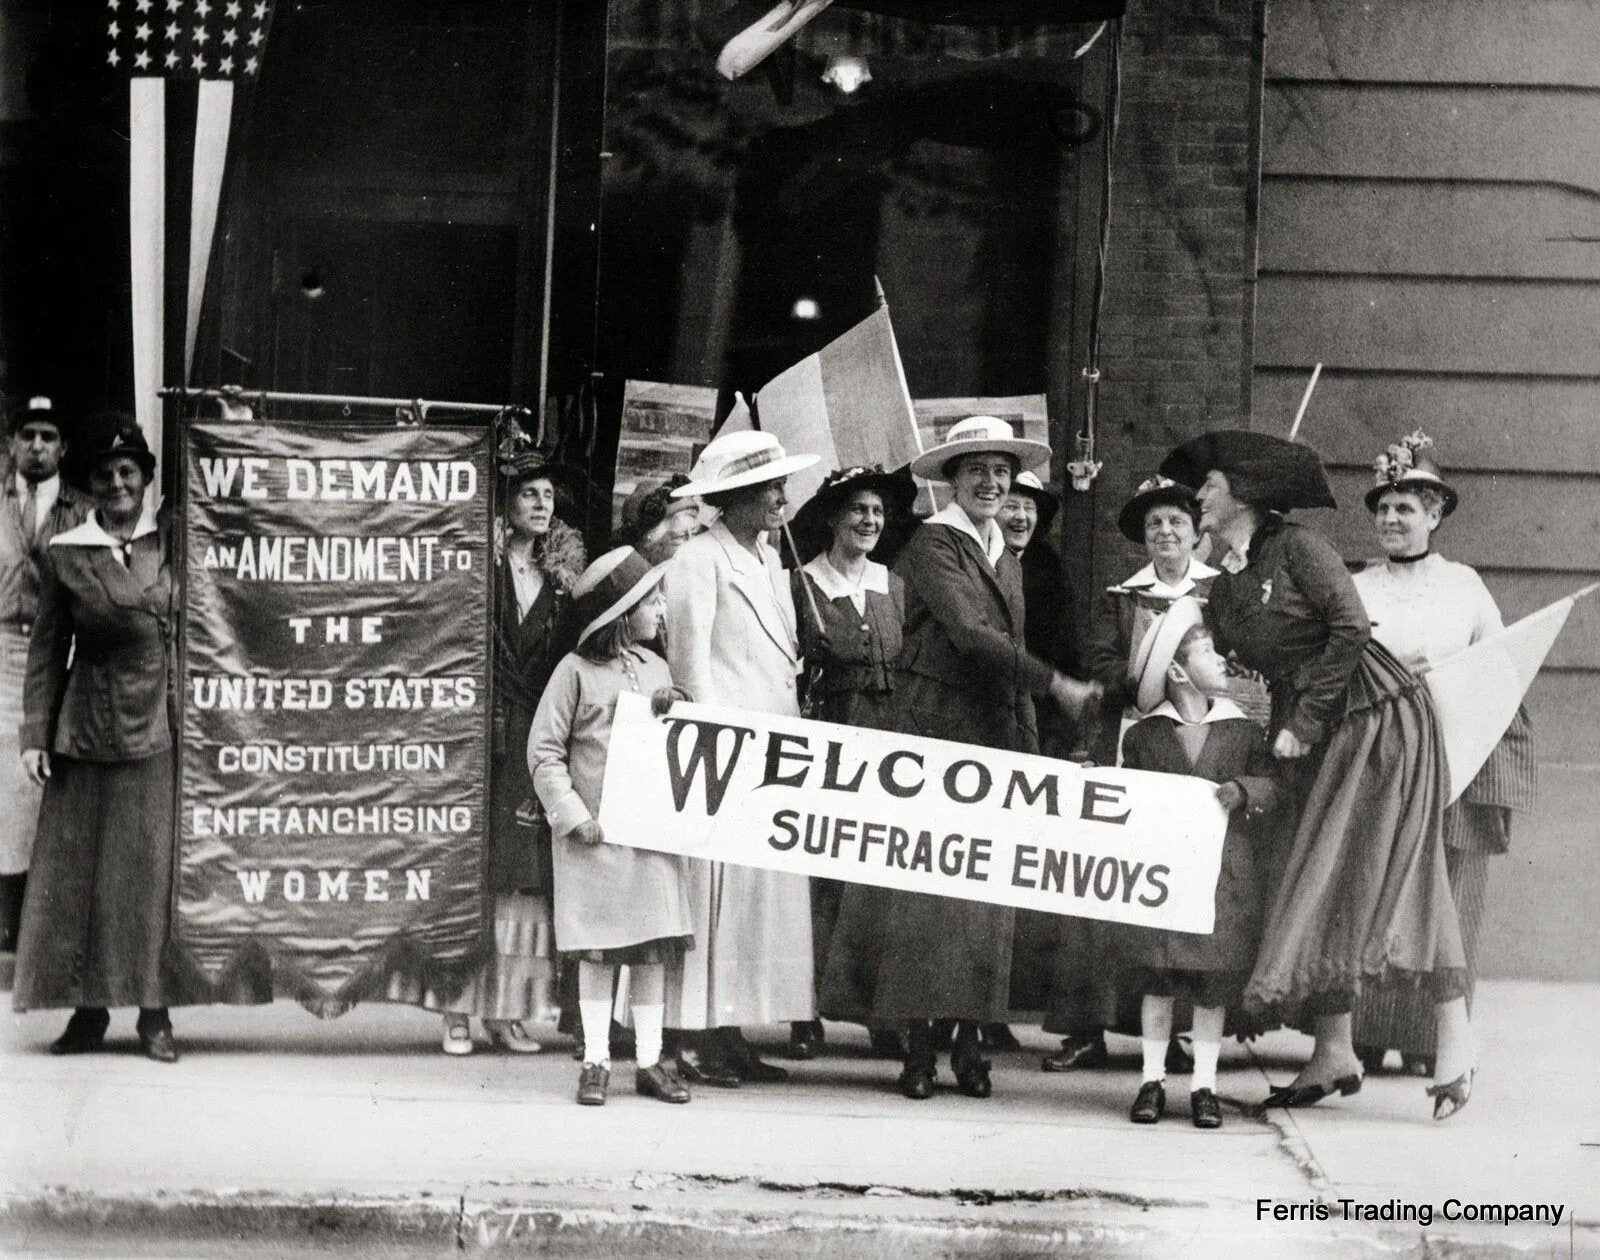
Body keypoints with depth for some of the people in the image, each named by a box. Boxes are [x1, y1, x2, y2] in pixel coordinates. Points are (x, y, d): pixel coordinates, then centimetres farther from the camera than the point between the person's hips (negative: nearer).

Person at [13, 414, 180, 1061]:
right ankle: (88, 1009, 12)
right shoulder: (65, 555, 3)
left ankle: (154, 1013, 8)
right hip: (87, 734, 1)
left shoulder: (173, 542, 3)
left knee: (158, 869, 1)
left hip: (162, 733, 0)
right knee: (79, 871, 3)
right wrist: (34, 734, 1)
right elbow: (47, 649, 5)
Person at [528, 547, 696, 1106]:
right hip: (594, 833, -4)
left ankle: (651, 1061, 10)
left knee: (653, 948, 4)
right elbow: (544, 750, -3)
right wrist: (574, 816, -10)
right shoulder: (576, 671, -3)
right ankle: (595, 1061, 7)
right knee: (598, 950, 0)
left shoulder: (655, 669, 12)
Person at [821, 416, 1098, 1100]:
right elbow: (968, 633, -15)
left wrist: (1030, 750, 15)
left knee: (984, 886, 3)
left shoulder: (1007, 561, 20)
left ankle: (967, 1037, 7)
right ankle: (920, 1043, -3)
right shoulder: (932, 543, -4)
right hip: (935, 725, -7)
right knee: (925, 883, -7)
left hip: (995, 735, 7)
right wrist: (1055, 683, -16)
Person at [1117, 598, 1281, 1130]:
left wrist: (1242, 792, -15)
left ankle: (1204, 1084, 10)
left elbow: (1271, 788, 3)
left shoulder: (1242, 732, 6)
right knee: (1156, 977, 1)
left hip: (1224, 871, 1)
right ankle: (1153, 1079, 11)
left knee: (1215, 982, 1)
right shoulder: (1143, 735, 4)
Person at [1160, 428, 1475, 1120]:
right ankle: (1334, 1051, 1)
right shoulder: (1222, 592, 12)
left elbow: (1351, 628, -16)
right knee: (1323, 878, 2)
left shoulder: (1296, 548, -9)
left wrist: (1304, 724, -15)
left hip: (1377, 714, -8)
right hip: (1314, 736, 8)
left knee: (1378, 873, -11)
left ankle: (1455, 1031, -7)